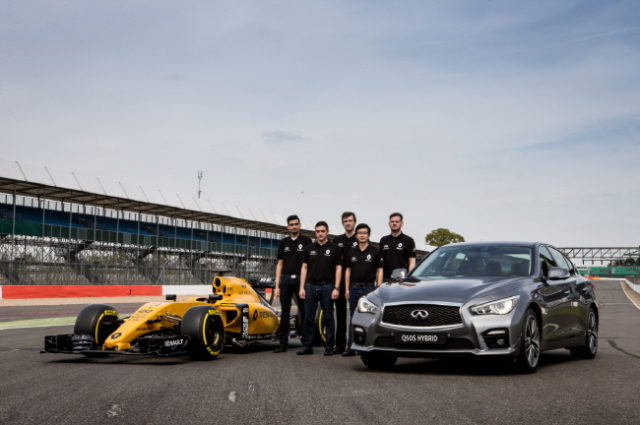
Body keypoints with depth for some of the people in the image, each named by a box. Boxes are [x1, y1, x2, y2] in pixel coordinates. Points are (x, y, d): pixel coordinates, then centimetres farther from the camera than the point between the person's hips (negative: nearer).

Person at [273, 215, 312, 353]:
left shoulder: (306, 241, 3)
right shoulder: (283, 242, 12)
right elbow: (279, 263, 12)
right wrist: (277, 285, 5)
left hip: (301, 279, -3)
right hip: (285, 279, 3)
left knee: (304, 312, 1)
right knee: (284, 312, 5)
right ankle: (283, 343, 9)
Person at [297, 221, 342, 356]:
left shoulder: (334, 248, 3)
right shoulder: (309, 248, 11)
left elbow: (338, 268, 0)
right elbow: (304, 268, 11)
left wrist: (336, 288, -9)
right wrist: (302, 287, 2)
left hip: (327, 286, -3)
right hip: (310, 286, 3)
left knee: (328, 318, 2)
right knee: (308, 318, 4)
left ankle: (329, 347, 8)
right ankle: (307, 346, 9)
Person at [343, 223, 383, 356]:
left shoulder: (375, 251, 2)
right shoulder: (351, 251, 11)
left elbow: (379, 270, 2)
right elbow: (348, 270, 13)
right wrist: (347, 289, 5)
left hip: (369, 287, -3)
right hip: (354, 288, 3)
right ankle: (351, 347, 8)